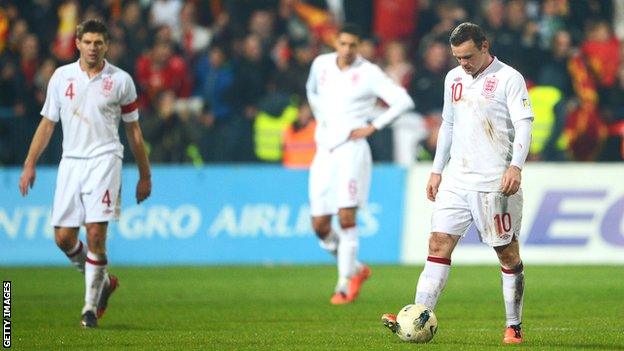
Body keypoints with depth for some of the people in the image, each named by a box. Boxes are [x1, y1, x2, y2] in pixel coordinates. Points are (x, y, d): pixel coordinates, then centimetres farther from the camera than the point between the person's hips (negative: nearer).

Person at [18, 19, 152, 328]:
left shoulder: (120, 80, 2)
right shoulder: (61, 76, 7)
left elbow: (133, 131, 8)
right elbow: (47, 123, 13)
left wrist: (145, 176, 10)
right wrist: (29, 165, 8)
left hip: (104, 160, -3)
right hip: (70, 161, 3)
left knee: (95, 235, -13)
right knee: (63, 238, -1)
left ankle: (90, 307, -3)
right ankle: (104, 282, 24)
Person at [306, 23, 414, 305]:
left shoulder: (369, 73, -5)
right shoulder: (321, 64, 10)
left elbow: (403, 101, -8)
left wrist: (372, 127, -10)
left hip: (351, 149, -5)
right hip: (324, 151, 5)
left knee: (346, 218, -15)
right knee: (320, 225, 1)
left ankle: (344, 285, -8)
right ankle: (356, 269, 22)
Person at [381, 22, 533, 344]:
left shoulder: (509, 78, -5)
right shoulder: (454, 78, 15)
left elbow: (524, 124, -12)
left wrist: (515, 166, -26)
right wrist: (436, 170, 19)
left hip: (494, 183, -6)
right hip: (456, 180, 6)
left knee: (507, 253, 1)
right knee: (439, 243, -4)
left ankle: (514, 327, 11)